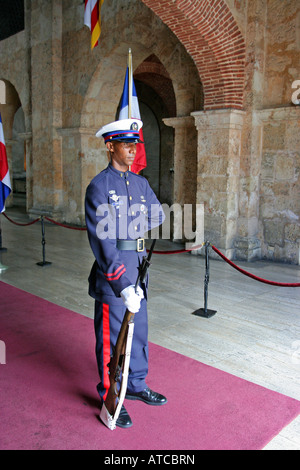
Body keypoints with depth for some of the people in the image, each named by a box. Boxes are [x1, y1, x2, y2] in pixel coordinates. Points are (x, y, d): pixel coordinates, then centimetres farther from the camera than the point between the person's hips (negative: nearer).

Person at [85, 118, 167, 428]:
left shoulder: (139, 183, 10)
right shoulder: (99, 186, -14)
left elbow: (158, 215, 9)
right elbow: (101, 241, -21)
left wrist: (130, 223, -9)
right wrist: (123, 285, -25)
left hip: (137, 270, 7)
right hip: (111, 275, -7)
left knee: (139, 331, 18)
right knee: (111, 337, 7)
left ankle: (136, 385, 38)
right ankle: (110, 398, 26)